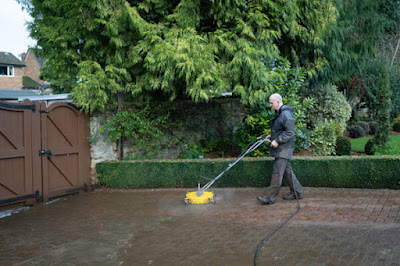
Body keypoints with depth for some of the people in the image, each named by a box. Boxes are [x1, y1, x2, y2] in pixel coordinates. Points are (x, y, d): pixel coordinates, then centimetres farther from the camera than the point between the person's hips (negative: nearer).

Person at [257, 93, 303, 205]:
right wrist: (272, 136, 13)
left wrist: (277, 141, -21)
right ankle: (297, 192, 25)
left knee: (277, 172, -7)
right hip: (280, 148, 10)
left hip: (284, 149, -10)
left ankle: (270, 197, -4)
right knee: (287, 171, 15)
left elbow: (289, 133, -22)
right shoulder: (279, 113, 16)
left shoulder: (286, 114, -18)